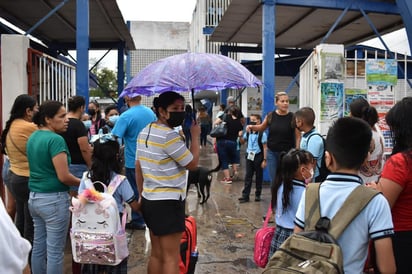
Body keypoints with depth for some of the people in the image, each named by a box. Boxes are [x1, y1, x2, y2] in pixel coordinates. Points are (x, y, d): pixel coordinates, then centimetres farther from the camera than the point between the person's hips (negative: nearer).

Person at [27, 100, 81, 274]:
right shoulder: (56, 139, -19)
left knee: (38, 246, 18)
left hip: (34, 197, 9)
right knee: (55, 251, 2)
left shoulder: (33, 137, 9)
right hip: (54, 199, -9)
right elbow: (63, 177, -21)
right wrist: (82, 182, -5)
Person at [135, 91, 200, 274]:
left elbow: (138, 166, 15)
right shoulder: (169, 135, -19)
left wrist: (141, 194, 22)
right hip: (168, 202, -9)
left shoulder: (145, 132, 9)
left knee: (157, 254, 19)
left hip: (149, 199, 9)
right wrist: (195, 136, -2)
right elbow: (192, 164, -12)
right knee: (171, 258, 0)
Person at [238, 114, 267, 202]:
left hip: (258, 156, -4)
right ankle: (245, 195, 7)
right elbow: (242, 142, 17)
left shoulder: (262, 134, -11)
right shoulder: (248, 132, 3)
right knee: (248, 176, 5)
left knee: (259, 176, 9)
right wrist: (240, 136, -4)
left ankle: (257, 194, 22)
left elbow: (265, 148, -10)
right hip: (249, 156, 4)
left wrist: (264, 160, -12)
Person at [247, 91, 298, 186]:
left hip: (287, 153, -2)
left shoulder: (292, 118, -8)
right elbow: (262, 127, 17)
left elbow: (298, 137, -7)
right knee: (273, 180, 8)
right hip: (272, 152, 3)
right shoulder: (270, 116, -1)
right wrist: (252, 127, -2)